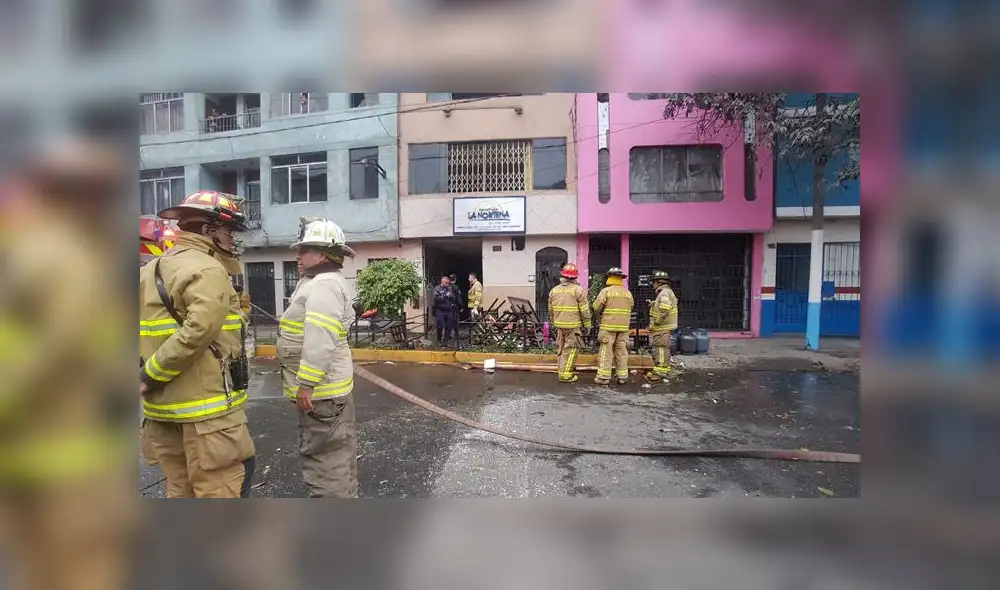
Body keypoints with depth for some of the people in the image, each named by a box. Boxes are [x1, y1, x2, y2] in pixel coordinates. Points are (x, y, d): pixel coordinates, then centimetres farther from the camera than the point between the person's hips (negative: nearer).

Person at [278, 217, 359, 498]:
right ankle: (344, 494, 34)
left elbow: (320, 340, -27)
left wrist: (306, 384, -24)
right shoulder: (319, 282, 17)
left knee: (323, 454, -1)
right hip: (324, 384, 11)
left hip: (320, 387, -11)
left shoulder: (323, 284, -19)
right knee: (336, 451, 20)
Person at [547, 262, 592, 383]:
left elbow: (550, 309, 13)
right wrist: (587, 325, 0)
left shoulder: (554, 290, 7)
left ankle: (562, 370, 21)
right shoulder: (579, 290, -9)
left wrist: (553, 322, 24)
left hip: (559, 325, 5)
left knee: (560, 348, 14)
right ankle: (565, 375, -1)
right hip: (573, 325, -5)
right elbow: (585, 310, -9)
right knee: (570, 350, -1)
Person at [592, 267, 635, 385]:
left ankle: (604, 377, 1)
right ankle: (622, 376, 13)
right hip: (623, 327, 4)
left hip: (608, 326, -4)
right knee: (621, 352, 9)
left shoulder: (606, 291, -8)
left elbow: (596, 307, -7)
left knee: (606, 352, -1)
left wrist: (600, 313, 14)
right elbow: (631, 308, 12)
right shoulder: (628, 293, 7)